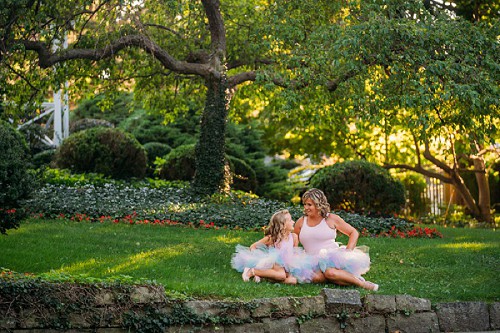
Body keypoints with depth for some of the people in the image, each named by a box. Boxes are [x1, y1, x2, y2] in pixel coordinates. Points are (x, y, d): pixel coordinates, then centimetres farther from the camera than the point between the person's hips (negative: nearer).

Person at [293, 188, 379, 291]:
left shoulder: (331, 219, 3)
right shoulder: (301, 222, 10)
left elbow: (354, 233, 9)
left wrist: (348, 251, -6)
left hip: (333, 256, -2)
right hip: (314, 261, 2)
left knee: (330, 272, -40)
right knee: (316, 277, -36)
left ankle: (361, 283, -22)